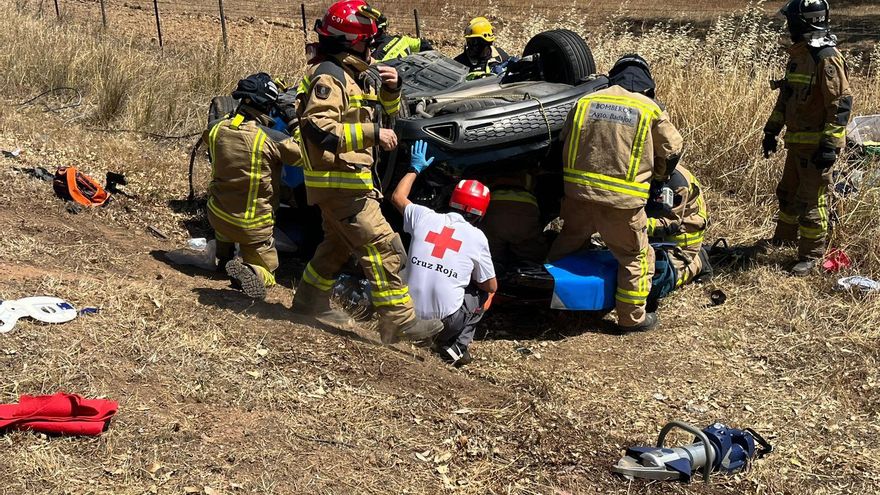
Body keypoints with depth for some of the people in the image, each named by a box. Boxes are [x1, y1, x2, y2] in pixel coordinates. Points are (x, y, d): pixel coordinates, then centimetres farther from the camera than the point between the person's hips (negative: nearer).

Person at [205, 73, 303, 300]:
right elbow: (304, 154, -13)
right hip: (253, 227, -5)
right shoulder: (272, 140, -24)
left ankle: (224, 257, 36)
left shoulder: (216, 129, -7)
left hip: (217, 216, 5)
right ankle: (250, 272, -22)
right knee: (267, 272, 12)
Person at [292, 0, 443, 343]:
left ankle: (309, 302, 36)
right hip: (339, 181, -11)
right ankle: (399, 322, -11)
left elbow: (388, 113, 23)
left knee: (338, 244, 24)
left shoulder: (355, 75, 15)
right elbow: (320, 130, -26)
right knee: (382, 246, -12)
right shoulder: (328, 76, -15)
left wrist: (390, 89, 1)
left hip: (343, 181, 11)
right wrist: (372, 134, -25)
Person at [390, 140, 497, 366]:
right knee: (482, 292, 23)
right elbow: (491, 286, 6)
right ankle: (458, 345, 7)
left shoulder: (424, 217, 1)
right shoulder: (476, 237, -5)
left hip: (410, 313, 5)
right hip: (447, 321, -5)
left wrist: (415, 168, 35)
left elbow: (398, 197, 24)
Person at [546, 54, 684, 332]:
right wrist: (657, 176, 31)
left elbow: (565, 142, 17)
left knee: (569, 239, 27)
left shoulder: (585, 102, 7)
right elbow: (672, 149, 11)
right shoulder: (649, 110, -1)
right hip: (622, 200, -4)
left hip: (578, 191, 4)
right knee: (636, 258, 13)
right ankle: (632, 318, 19)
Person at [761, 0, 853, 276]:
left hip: (817, 145, -9)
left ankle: (811, 256, 7)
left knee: (811, 201, -3)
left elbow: (841, 104, -20)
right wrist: (772, 131, 19)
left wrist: (829, 145, -23)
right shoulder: (797, 54, 10)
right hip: (797, 140, 9)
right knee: (788, 192, 22)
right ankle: (786, 237, 41)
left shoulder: (827, 58, -18)